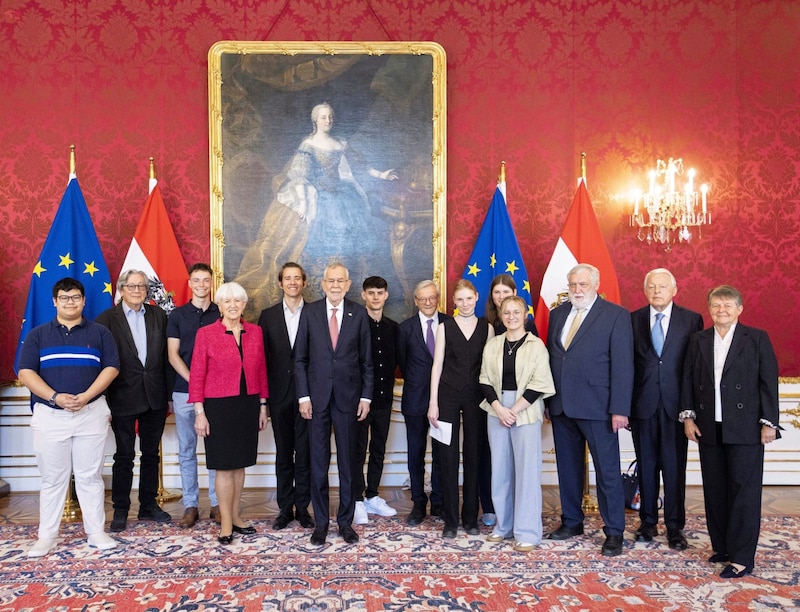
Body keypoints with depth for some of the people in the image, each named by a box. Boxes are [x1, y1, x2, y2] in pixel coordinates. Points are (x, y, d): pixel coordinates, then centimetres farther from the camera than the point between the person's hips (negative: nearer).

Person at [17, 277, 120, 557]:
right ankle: (47, 536, 18)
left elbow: (111, 367, -1)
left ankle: (96, 532, 14)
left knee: (90, 476, 6)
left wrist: (86, 396, -15)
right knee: (52, 479, 7)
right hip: (49, 415, 1)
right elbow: (26, 372, -1)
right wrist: (55, 397, -15)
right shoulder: (38, 334, 7)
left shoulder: (99, 332, 6)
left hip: (91, 413, 0)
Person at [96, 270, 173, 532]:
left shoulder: (158, 315, 5)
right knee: (124, 456, 7)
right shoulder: (107, 319, -4)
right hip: (123, 398, -3)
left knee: (151, 453, 13)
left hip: (155, 397, 3)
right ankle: (120, 510, 21)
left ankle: (148, 506, 27)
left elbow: (167, 355, 5)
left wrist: (170, 391, 1)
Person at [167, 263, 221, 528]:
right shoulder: (177, 315, 7)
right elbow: (172, 354, 1)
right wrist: (193, 381, -11)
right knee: (186, 451, 6)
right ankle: (190, 505, 16)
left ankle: (217, 503, 14)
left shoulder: (221, 314, 6)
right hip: (184, 390, 1)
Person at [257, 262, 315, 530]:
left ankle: (302, 508, 17)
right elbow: (261, 357, 5)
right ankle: (285, 508, 20)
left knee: (305, 453, 5)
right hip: (280, 394, 2)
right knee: (283, 453, 10)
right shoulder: (268, 315, 6)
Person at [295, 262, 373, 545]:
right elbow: (300, 358, 2)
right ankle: (321, 522, 19)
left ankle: (346, 521, 21)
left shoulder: (359, 314, 1)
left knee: (348, 462, 8)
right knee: (318, 462, 7)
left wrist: (366, 396, -1)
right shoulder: (310, 312, 1)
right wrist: (303, 396, -5)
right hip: (317, 396, 0)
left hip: (348, 396, 0)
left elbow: (366, 359, 3)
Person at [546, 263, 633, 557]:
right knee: (567, 467, 15)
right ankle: (571, 521, 30)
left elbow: (622, 365, -9)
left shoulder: (616, 315, -4)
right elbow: (550, 356, 11)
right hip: (561, 405, 5)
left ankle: (614, 531, 16)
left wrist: (619, 409, -14)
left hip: (596, 406, -5)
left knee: (607, 470, 2)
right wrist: (546, 400, 7)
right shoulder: (558, 314, 12)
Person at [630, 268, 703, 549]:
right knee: (646, 465, 10)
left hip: (676, 404, -1)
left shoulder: (692, 320, 2)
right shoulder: (633, 320, 5)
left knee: (674, 467, 3)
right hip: (643, 404, 1)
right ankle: (648, 522, 24)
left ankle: (675, 526, 17)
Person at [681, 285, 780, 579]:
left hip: (745, 428, -3)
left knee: (744, 490, -1)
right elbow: (688, 380, 9)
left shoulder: (757, 338, -1)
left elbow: (769, 382, -3)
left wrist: (769, 422, -7)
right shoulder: (698, 340, 9)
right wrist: (688, 416, 2)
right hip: (709, 428, 4)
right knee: (715, 490, 10)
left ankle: (742, 558, 5)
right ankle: (722, 547, 22)